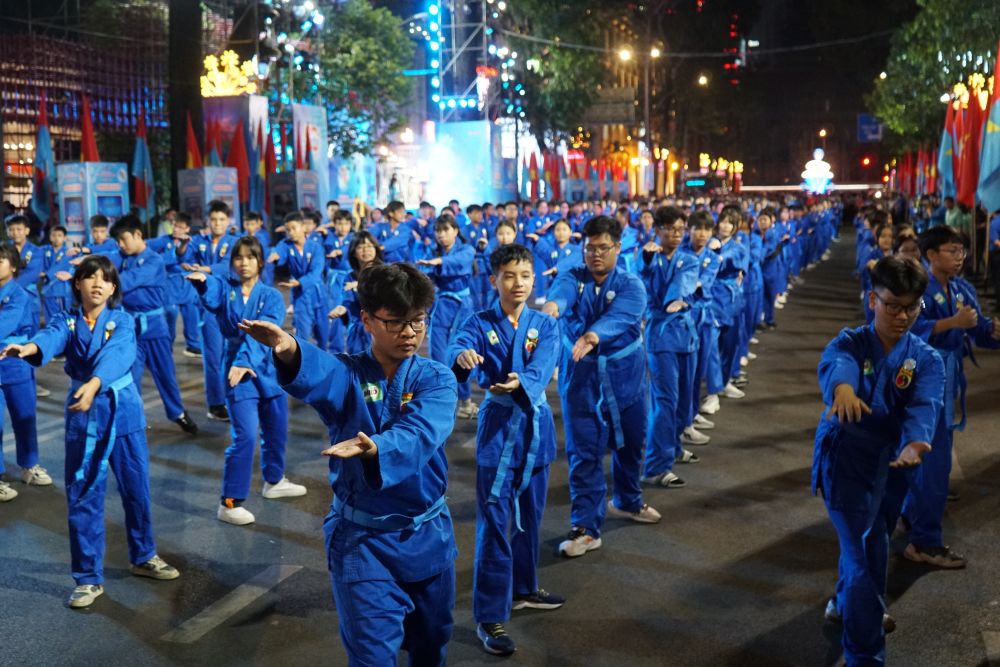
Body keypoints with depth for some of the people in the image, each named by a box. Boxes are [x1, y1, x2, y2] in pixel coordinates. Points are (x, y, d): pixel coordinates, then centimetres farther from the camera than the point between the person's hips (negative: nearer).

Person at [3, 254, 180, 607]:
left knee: (136, 488, 10)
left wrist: (93, 385, -45)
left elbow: (116, 355, -25)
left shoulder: (122, 321, -5)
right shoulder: (66, 320, -2)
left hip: (122, 409, 0)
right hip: (82, 414, 0)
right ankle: (89, 578, 15)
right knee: (82, 496, 3)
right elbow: (51, 338, -26)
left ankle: (143, 557, 32)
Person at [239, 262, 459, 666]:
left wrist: (375, 448, -51)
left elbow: (419, 434, -29)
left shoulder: (437, 379, -8)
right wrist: (290, 352, -58)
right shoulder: (348, 374, -8)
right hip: (362, 538, -2)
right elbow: (319, 374, -34)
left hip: (427, 535, 2)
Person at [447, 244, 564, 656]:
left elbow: (541, 368, -18)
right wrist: (462, 357, -51)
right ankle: (489, 617, 5)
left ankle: (523, 588, 38)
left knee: (529, 516, 17)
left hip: (535, 426, 4)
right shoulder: (480, 324, -5)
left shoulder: (545, 325, 0)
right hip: (497, 426, -3)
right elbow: (456, 348, -26)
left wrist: (519, 383, -40)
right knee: (494, 523, -4)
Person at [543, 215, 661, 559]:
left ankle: (627, 501, 43)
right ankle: (586, 527, 8)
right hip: (580, 376, -1)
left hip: (624, 374, 1)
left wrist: (591, 337, -50)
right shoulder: (572, 277, -4)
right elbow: (561, 292, -29)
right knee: (583, 452, -2)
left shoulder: (631, 284, -7)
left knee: (630, 443, 17)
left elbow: (617, 317, -29)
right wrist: (551, 306, -55)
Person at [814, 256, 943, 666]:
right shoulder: (850, 343, -8)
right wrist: (843, 388, -58)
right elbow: (836, 364, -33)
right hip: (846, 458, -4)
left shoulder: (927, 360, -2)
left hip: (892, 460, 4)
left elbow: (923, 405, -21)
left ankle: (847, 605, 50)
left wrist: (915, 444, -42)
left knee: (872, 543, 22)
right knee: (861, 552, -9)